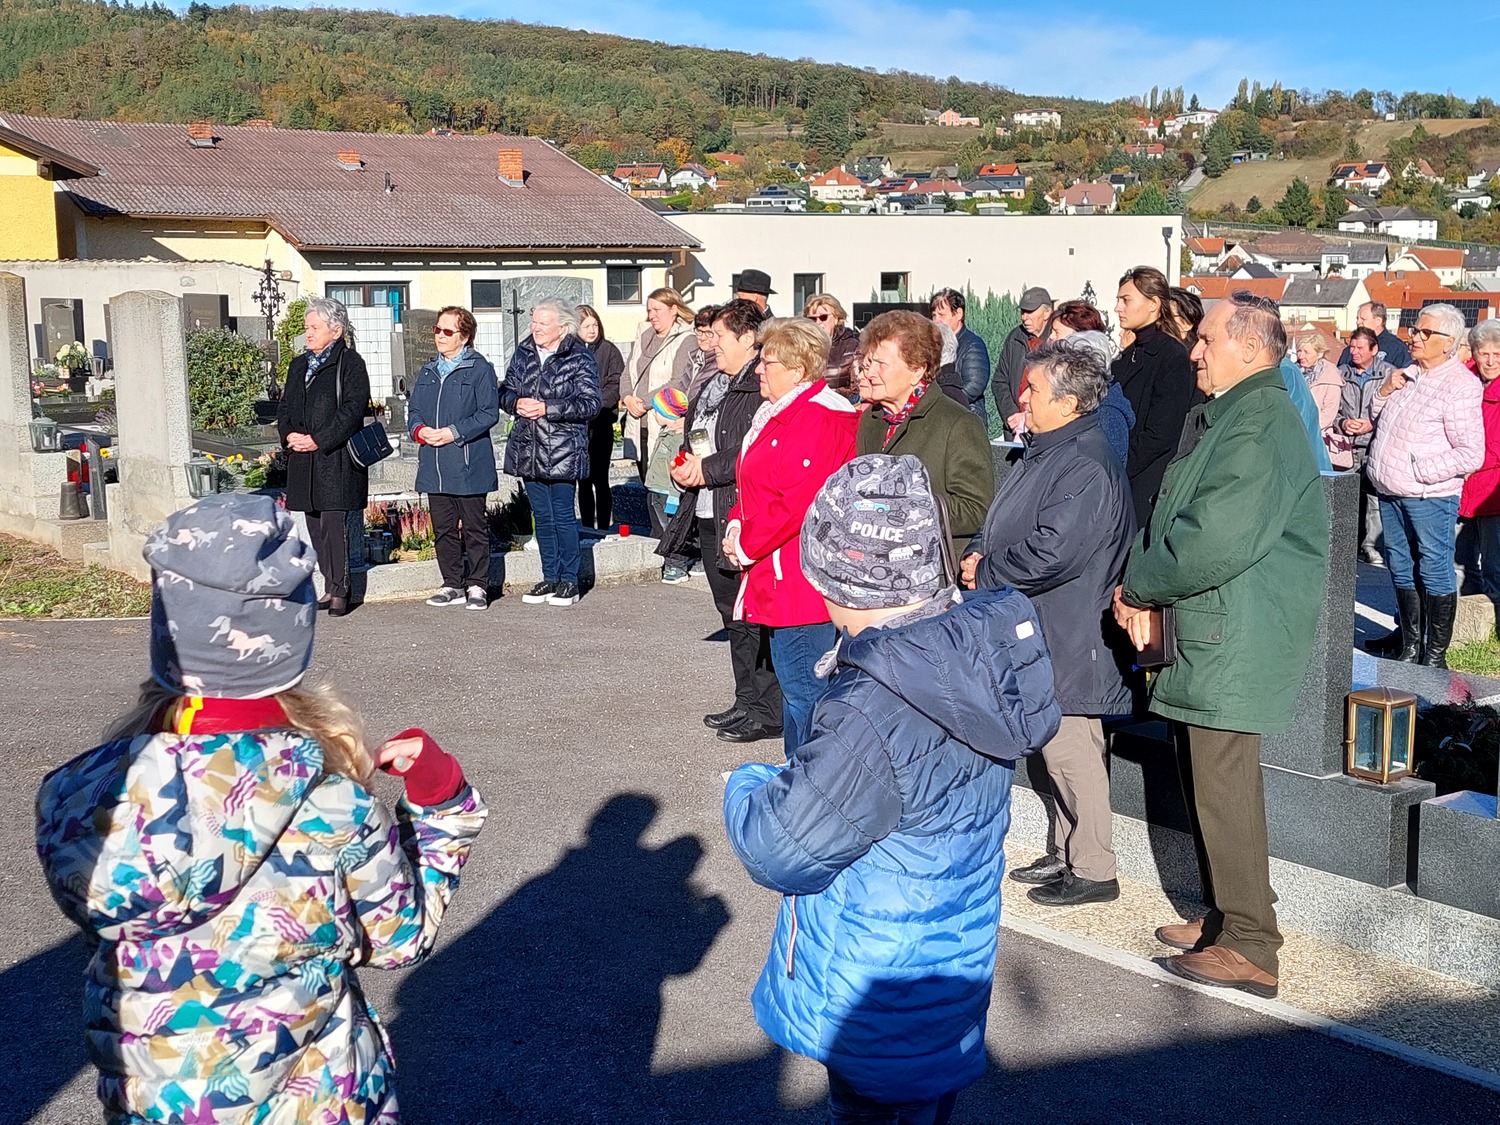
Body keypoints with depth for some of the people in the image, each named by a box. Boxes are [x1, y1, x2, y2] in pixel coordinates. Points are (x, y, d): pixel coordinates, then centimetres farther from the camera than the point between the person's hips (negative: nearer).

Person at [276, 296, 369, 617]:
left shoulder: (351, 364, -4)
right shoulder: (298, 365, 18)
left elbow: (352, 410, -13)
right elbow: (284, 407, 18)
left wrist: (318, 440, -16)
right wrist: (289, 435, -2)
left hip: (336, 458, -7)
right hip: (303, 459, 7)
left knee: (333, 524, -9)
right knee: (314, 526, 8)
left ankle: (339, 591, -2)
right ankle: (330, 587, 17)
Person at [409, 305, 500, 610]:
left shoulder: (479, 369, -4)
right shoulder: (427, 372, 17)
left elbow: (489, 412, -10)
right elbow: (413, 409, 18)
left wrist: (454, 432, -17)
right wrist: (419, 429, -5)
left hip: (468, 464, -6)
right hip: (434, 466, 6)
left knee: (474, 527, 1)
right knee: (443, 528, 9)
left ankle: (477, 585, 9)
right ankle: (453, 585, 18)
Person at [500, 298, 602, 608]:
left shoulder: (579, 358, -7)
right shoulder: (523, 353, 9)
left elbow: (590, 404, -12)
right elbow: (505, 390, 15)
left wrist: (547, 408, -18)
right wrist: (517, 403, -8)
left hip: (563, 451, -5)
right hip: (528, 449, 6)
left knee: (563, 518, -1)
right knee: (542, 518, 12)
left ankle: (569, 582, 10)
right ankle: (550, 579, 22)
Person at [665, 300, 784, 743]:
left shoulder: (763, 387, -14)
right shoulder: (713, 386, 17)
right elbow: (693, 437, 27)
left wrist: (706, 470, -16)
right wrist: (684, 466, 7)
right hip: (709, 516, 10)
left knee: (753, 615, -5)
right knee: (732, 613, 17)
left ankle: (768, 712, 3)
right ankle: (747, 702, 27)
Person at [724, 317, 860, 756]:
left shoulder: (817, 420, -17)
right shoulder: (776, 415, 17)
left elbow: (799, 502, -24)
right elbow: (755, 486, 24)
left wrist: (746, 543, -13)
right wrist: (738, 526, 5)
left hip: (802, 583, -11)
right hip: (781, 578, 11)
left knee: (803, 690, -5)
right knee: (796, 685, 17)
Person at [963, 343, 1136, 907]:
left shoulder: (1088, 468, -21)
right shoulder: (1043, 453, 12)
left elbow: (1052, 553, -29)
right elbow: (1000, 523, 21)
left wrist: (985, 573, -15)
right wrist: (978, 553, -1)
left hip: (1068, 642, -10)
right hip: (1034, 634, 10)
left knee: (1070, 750, -2)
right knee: (1055, 748, 18)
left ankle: (1093, 869, 10)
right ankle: (1064, 853, 30)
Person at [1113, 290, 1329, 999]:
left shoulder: (1263, 424, -17)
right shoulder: (1213, 419, 17)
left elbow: (1217, 541, -26)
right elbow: (1167, 516, 18)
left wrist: (1139, 586, -11)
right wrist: (1144, 593, 2)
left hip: (1236, 645, -10)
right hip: (1204, 640, 10)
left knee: (1224, 788, -5)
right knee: (1204, 782, 17)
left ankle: (1250, 949, 5)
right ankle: (1224, 919, 30)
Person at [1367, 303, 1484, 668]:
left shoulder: (1461, 385, -12)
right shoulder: (1408, 374, 13)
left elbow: (1471, 454, -17)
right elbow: (1378, 419, 25)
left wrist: (1419, 471, -19)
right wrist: (1384, 392, 5)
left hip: (1429, 497, -8)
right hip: (1390, 494, 8)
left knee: (1435, 574, 0)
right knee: (1402, 571, 14)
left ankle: (1435, 656, 9)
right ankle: (1410, 647, 24)